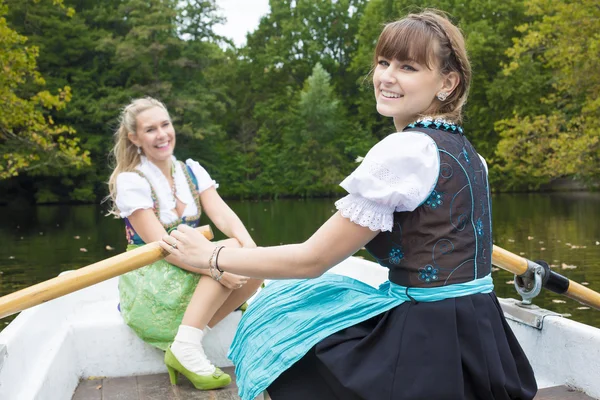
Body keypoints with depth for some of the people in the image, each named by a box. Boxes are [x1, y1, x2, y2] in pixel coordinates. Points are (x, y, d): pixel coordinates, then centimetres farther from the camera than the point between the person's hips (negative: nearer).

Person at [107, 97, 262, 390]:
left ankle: (183, 345, -17)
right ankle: (185, 349, -29)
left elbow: (224, 216, -10)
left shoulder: (192, 171, 4)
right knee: (231, 250, -26)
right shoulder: (131, 182, -12)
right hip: (150, 281, -6)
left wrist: (250, 246, -32)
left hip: (192, 271, 6)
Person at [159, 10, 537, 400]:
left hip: (429, 347, -9)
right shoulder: (465, 149, 8)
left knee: (282, 320, 9)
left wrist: (212, 256, -5)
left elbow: (312, 260, -17)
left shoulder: (405, 149, -20)